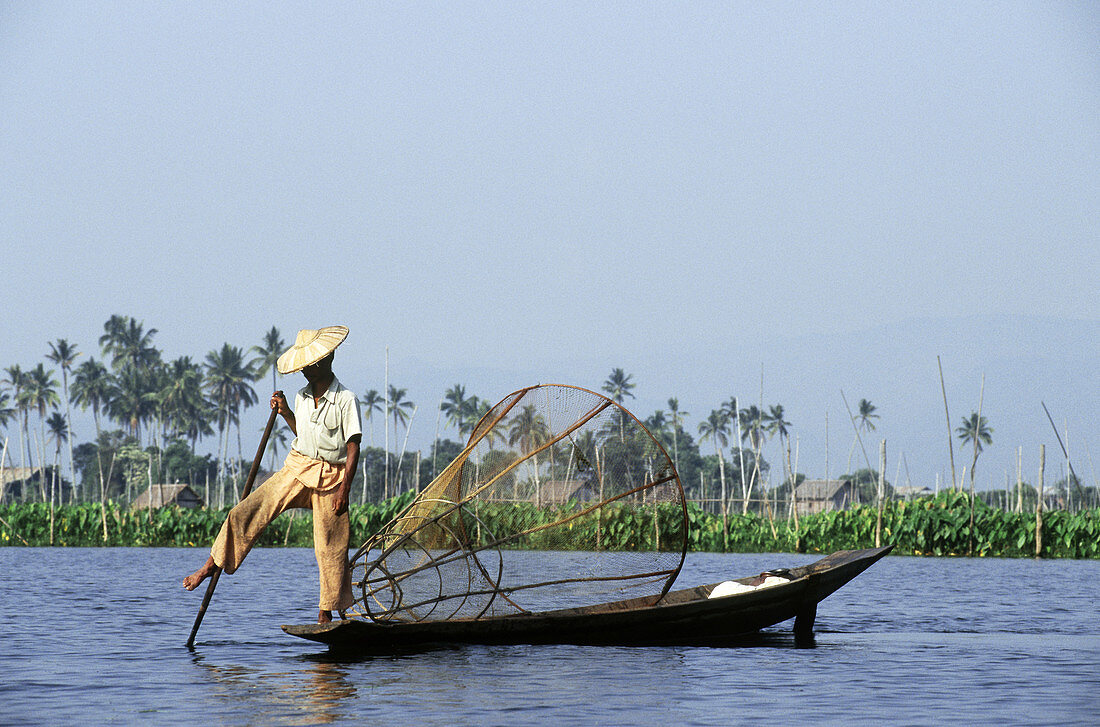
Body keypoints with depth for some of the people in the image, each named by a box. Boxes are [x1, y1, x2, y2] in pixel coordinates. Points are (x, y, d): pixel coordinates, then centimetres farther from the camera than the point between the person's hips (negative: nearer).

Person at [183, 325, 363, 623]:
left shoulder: (346, 400, -10)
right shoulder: (302, 397, 9)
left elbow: (353, 448, -10)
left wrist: (344, 490, -17)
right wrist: (285, 412, 7)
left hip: (330, 478, -5)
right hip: (296, 469, 5)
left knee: (330, 548, -1)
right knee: (246, 514, -9)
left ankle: (325, 615, 9)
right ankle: (211, 566, -2)